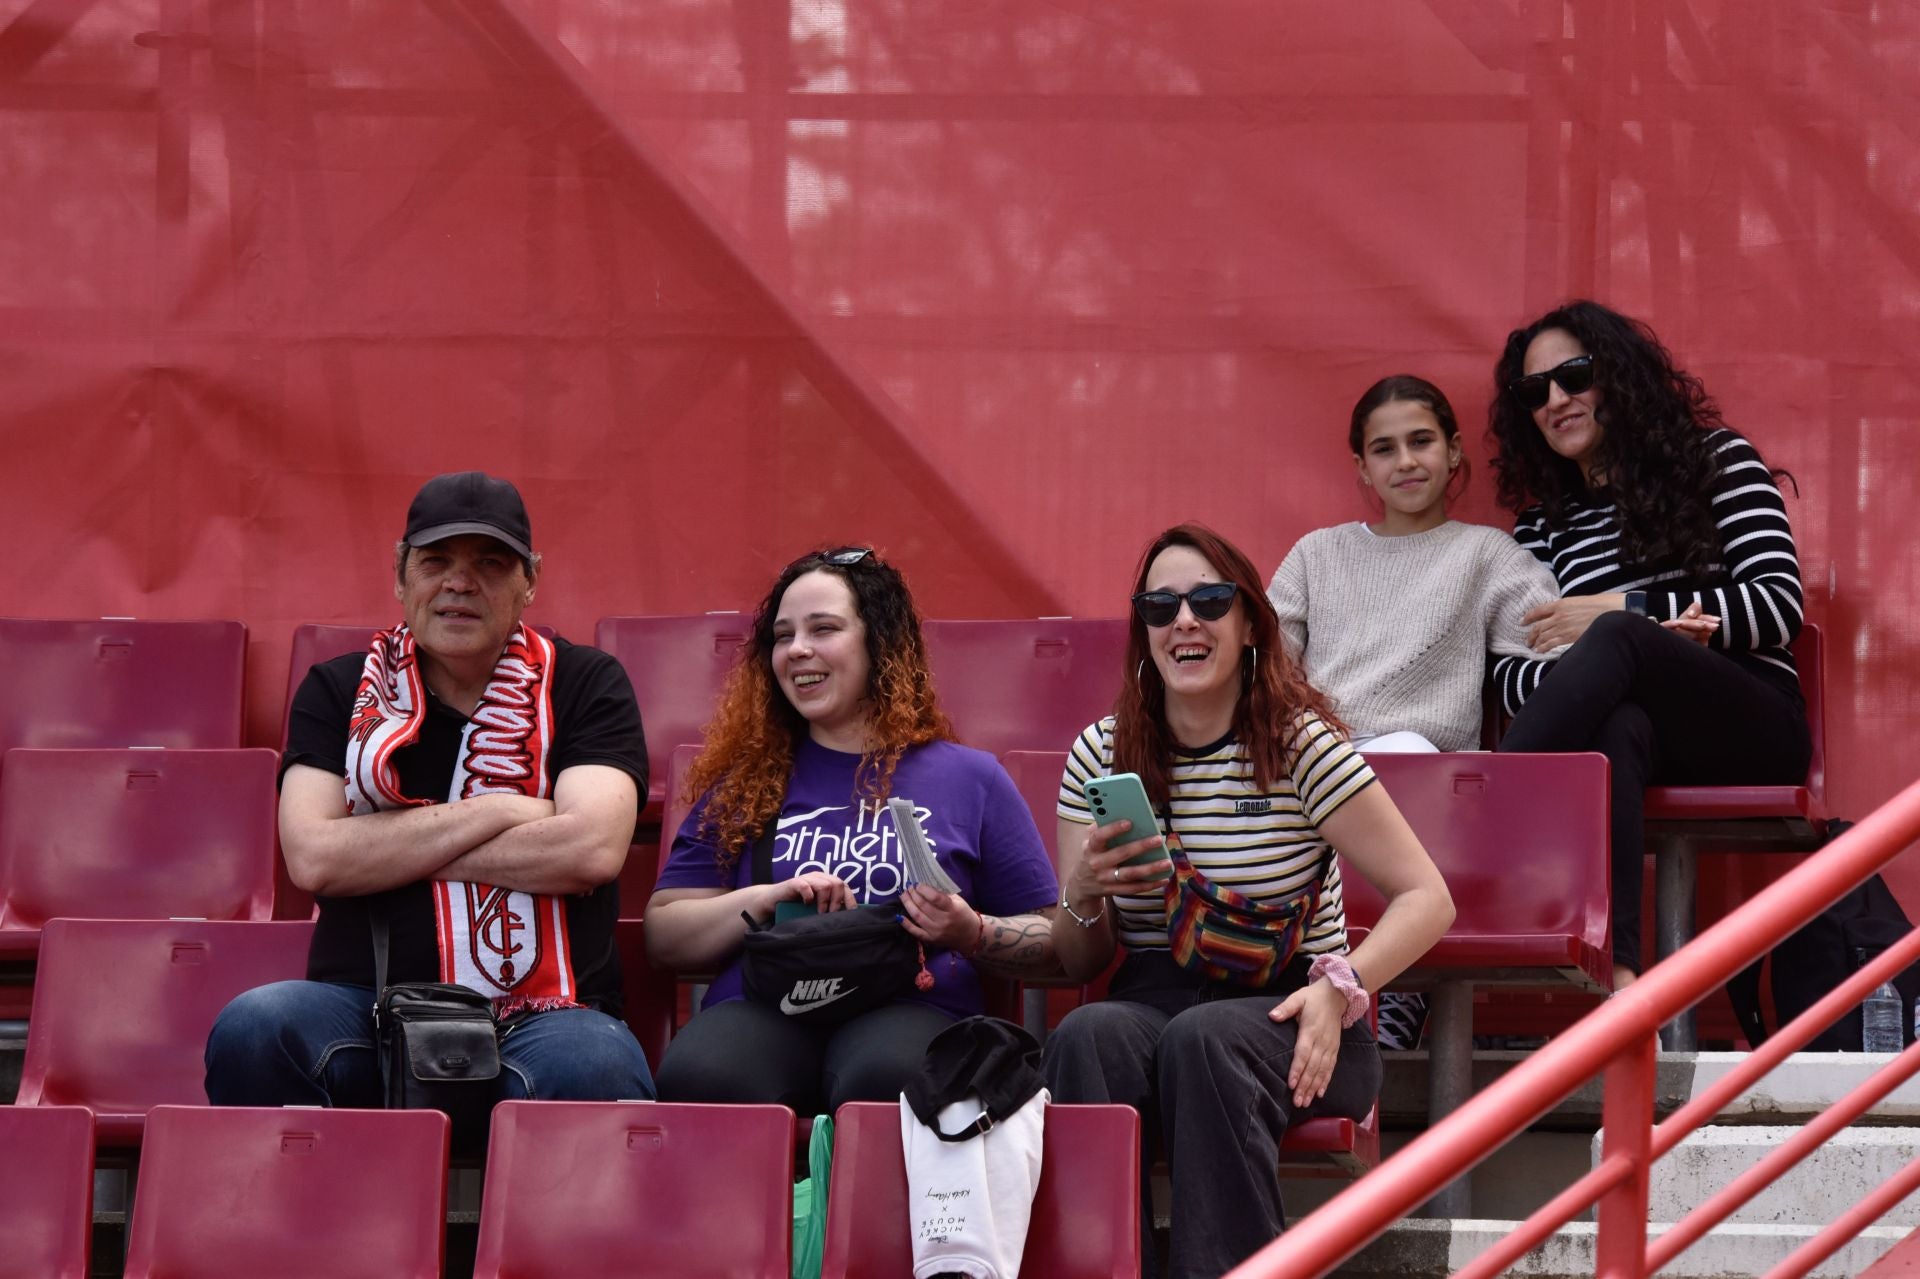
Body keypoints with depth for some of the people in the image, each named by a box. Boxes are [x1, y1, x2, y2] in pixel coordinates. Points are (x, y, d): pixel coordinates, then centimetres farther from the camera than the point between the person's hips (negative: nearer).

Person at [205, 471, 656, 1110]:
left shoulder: (584, 685, 11)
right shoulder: (338, 692, 14)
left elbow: (592, 848, -7)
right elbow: (313, 858, -3)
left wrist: (387, 851, -4)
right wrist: (493, 814, -4)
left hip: (540, 1014, -1)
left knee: (593, 1067, -37)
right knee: (254, 1028, -32)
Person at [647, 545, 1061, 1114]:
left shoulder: (969, 778, 19)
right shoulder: (746, 784, 23)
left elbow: (1048, 943, 19)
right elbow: (664, 935, 18)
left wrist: (971, 934, -3)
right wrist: (766, 900, 0)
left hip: (910, 1007, -1)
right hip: (761, 1007, 1)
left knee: (885, 1078, -41)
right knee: (698, 1077, -37)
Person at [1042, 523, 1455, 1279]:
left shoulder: (1301, 745, -1)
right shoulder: (1100, 756, 9)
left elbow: (1428, 901, -5)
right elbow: (1076, 964, 13)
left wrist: (1339, 988, -21)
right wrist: (1083, 896, -10)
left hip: (1283, 1012, -2)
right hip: (1151, 1001, 2)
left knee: (1203, 1039, -36)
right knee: (1088, 1038, -32)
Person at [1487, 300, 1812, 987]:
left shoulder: (1717, 460, 13)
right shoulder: (1542, 527, 21)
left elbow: (1780, 606, 0)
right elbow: (1511, 673, 9)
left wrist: (1621, 613, -7)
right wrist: (1653, 639, -10)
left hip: (1753, 728, -2)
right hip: (1640, 728, 2)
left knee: (1617, 636, -34)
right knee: (1617, 725, -39)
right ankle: (1616, 972, -60)